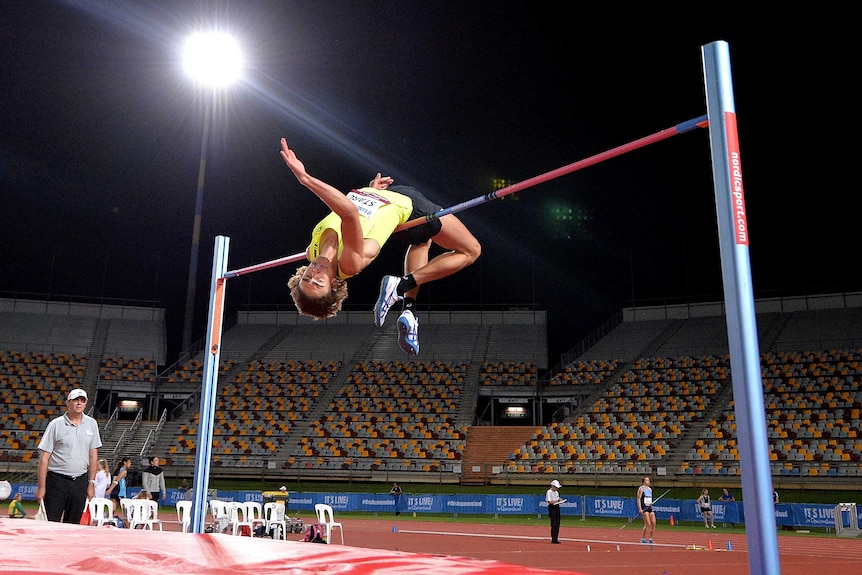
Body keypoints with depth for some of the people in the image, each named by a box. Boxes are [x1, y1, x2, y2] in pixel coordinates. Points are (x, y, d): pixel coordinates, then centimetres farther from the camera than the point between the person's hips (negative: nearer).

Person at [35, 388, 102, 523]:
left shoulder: (91, 424, 7)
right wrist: (41, 487, -7)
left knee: (73, 525, 7)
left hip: (80, 481, 3)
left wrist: (91, 483, 6)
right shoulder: (56, 424, -2)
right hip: (57, 480, -3)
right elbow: (44, 457, -3)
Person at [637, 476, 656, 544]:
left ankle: (650, 538, 13)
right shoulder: (641, 488, -4)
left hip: (650, 508, 7)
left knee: (653, 523, 1)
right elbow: (638, 499, -9)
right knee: (648, 524, -12)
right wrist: (640, 509, -17)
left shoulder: (650, 489, 17)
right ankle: (643, 539, -2)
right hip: (644, 508, -7)